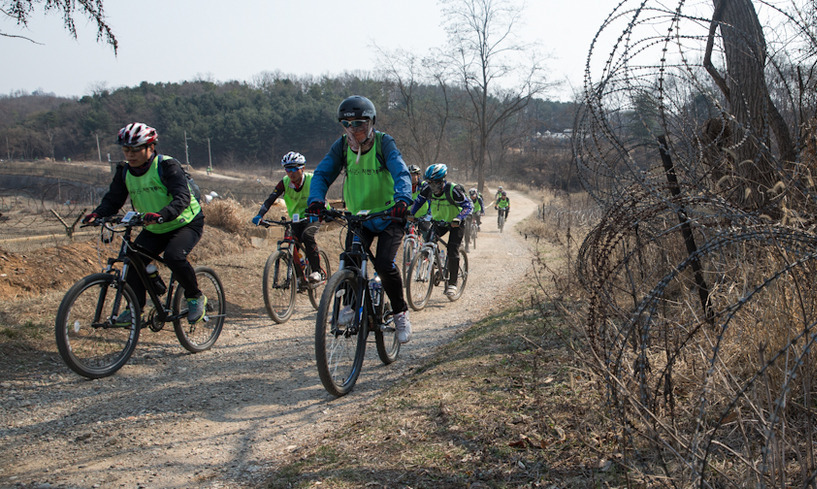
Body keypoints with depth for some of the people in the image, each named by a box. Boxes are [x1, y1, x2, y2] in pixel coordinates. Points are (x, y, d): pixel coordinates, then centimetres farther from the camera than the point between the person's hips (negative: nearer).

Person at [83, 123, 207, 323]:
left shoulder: (167, 166, -22)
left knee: (173, 256, -31)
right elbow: (112, 199, -3)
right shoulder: (124, 171, -3)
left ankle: (195, 297, -8)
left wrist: (161, 215, -53)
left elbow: (182, 197, -34)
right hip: (154, 230, 6)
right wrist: (97, 214, -26)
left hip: (186, 224, -6)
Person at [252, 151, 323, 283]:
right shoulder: (285, 182, -11)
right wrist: (260, 215, -36)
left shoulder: (311, 180, -19)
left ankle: (317, 271, -25)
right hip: (296, 220, 4)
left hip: (312, 218, -4)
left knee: (307, 235, -31)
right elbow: (270, 199, -20)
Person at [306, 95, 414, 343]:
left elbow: (401, 173, -28)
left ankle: (401, 313, 3)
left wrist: (402, 199, -48)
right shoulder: (341, 146, -5)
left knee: (384, 265, -19)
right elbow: (322, 174, -12)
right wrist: (316, 200, -34)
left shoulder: (384, 143, -15)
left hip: (388, 216, -3)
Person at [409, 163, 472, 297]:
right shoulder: (427, 189, -16)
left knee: (452, 251, -14)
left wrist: (458, 219, -41)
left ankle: (452, 283, -5)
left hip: (455, 223, -4)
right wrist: (410, 213, -15)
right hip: (438, 221, 5)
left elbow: (468, 206, -25)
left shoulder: (453, 190, -28)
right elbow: (418, 201, 2)